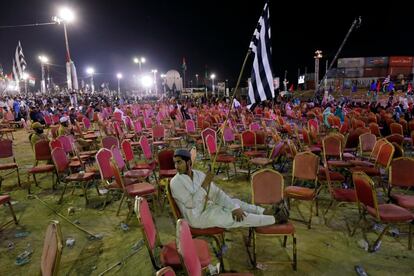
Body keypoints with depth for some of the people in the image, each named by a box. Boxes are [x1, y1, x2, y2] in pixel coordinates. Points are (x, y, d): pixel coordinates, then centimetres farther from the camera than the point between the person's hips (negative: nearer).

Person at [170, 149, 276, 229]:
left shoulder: (199, 174, 0)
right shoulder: (176, 182, -17)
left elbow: (217, 193, -3)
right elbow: (191, 204, -25)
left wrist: (234, 207, -13)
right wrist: (204, 184, -28)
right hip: (197, 216, -6)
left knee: (235, 202, 1)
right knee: (234, 217, -10)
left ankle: (265, 212, 9)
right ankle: (273, 219, -1)